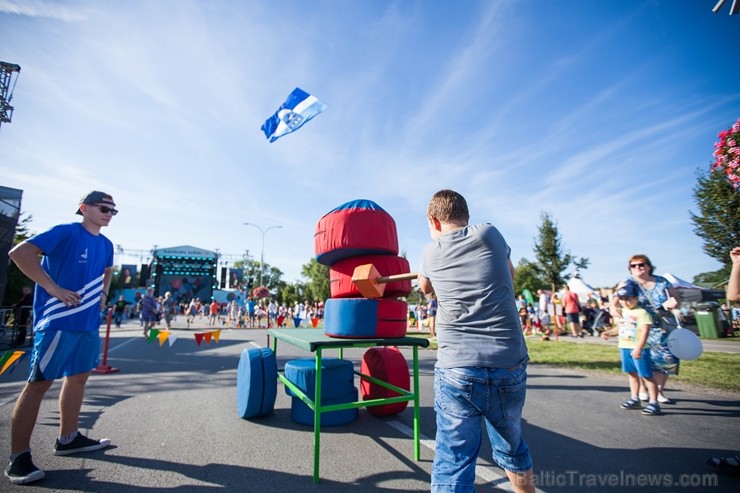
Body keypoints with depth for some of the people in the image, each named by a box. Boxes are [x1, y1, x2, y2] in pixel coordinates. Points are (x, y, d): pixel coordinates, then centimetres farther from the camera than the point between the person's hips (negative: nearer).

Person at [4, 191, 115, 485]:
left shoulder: (106, 244, 12)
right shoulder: (65, 232, -10)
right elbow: (19, 253, -17)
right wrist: (53, 288, -20)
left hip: (89, 323, 8)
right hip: (59, 320, -8)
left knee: (79, 376, 14)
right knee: (40, 382, -1)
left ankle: (68, 438, 29)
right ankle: (18, 458, 10)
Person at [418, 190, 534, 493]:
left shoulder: (431, 252, 6)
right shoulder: (489, 234, 6)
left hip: (456, 369, -2)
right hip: (510, 366, 3)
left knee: (452, 464, 7)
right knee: (512, 450, 25)